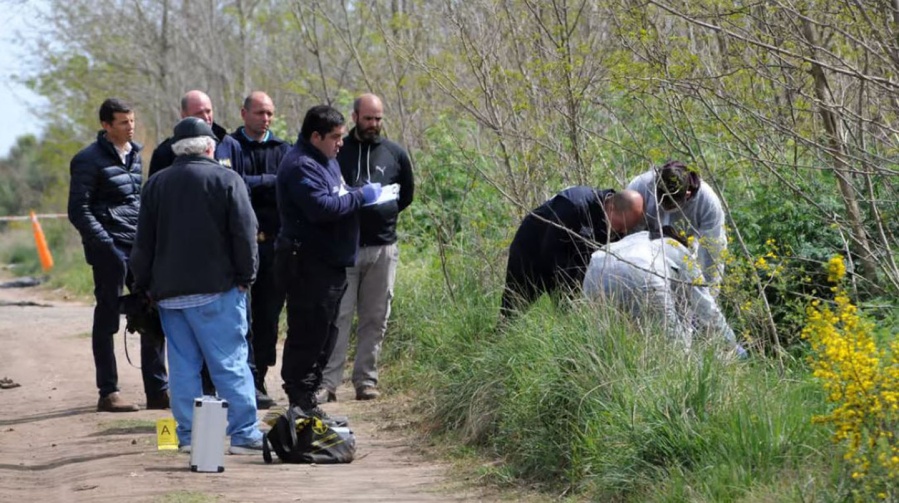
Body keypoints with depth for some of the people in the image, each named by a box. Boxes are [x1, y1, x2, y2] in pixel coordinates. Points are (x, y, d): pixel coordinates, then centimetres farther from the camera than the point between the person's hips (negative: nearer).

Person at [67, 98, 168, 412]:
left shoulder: (134, 154, 14)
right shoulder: (90, 160, -7)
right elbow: (79, 211, -10)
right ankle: (108, 393, 7)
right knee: (107, 319, 1)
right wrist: (106, 245, -16)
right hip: (110, 252, -7)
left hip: (139, 248, 7)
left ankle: (157, 390, 10)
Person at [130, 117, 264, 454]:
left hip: (169, 290, 4)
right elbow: (244, 233, -8)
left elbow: (144, 241, 11)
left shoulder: (156, 184, 8)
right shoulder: (226, 180, -4)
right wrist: (246, 276, 2)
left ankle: (188, 435, 8)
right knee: (230, 363, -3)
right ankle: (244, 434, -5)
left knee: (183, 365, 8)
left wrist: (145, 285, 19)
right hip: (217, 288, -4)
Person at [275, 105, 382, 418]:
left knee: (324, 333, 14)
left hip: (330, 262, 11)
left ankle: (307, 398, 21)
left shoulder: (325, 160, 19)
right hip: (308, 265, -11)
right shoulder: (301, 165, -15)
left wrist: (360, 196, 12)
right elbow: (321, 207, -26)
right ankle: (301, 401, -3)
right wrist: (360, 197, -16)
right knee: (307, 334, -8)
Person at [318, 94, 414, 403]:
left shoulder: (395, 154, 10)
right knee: (337, 316, -6)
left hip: (382, 248, 3)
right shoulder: (337, 151, 2)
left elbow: (406, 194, 20)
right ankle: (328, 383, -6)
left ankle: (366, 380, 12)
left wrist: (384, 209, 5)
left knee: (375, 319, 6)